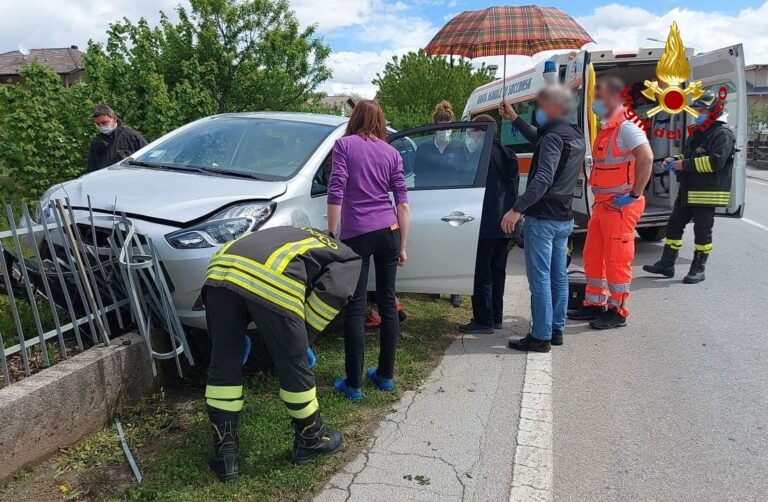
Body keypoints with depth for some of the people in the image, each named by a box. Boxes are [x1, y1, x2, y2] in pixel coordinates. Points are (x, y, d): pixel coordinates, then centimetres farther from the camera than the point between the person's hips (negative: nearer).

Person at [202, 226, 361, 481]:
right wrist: (303, 337, 15)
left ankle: (225, 453, 23)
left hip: (221, 269, 6)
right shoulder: (349, 259, 26)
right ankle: (310, 438, 34)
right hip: (271, 281, -6)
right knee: (294, 367, 14)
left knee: (223, 366, 17)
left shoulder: (298, 235, 43)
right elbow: (332, 294, 4)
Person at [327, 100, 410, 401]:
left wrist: (332, 235, -3)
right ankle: (386, 375, 21)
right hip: (388, 231, 4)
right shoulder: (391, 153, 12)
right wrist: (402, 246, 11)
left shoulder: (344, 145, 2)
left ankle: (353, 384, 5)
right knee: (387, 303, 12)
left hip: (356, 235, -4)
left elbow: (336, 193, -7)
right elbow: (402, 203, 8)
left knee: (355, 309, 0)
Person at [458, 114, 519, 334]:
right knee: (497, 271, 14)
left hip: (486, 224, -9)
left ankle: (483, 320, 0)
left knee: (481, 273, -3)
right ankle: (495, 317, 21)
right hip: (504, 224, 9)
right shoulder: (507, 154, 14)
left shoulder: (481, 153, -13)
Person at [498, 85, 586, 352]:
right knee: (558, 277, 14)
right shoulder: (575, 136, 13)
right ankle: (556, 330, 23)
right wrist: (514, 118, 31)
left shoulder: (554, 137, -16)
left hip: (542, 219, -9)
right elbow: (538, 139, 31)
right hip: (564, 219, 9)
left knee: (540, 279, -4)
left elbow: (543, 179, -29)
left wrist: (517, 209, -32)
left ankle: (541, 337, 0)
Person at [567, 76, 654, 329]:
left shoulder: (626, 127, -14)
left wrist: (635, 194, -22)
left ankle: (617, 311, 8)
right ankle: (595, 304, 25)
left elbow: (646, 158, -25)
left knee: (616, 260, -2)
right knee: (592, 255, 14)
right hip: (602, 204, 10)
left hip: (621, 206, -10)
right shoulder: (606, 128, 15)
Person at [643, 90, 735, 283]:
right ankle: (666, 264, 17)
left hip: (706, 193, -9)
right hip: (687, 191, 9)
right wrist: (675, 160, 9)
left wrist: (685, 164, -23)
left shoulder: (723, 134, -11)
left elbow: (716, 161, -24)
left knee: (702, 231, 1)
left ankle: (698, 269, 11)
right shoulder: (699, 132, 18)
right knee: (674, 224, 9)